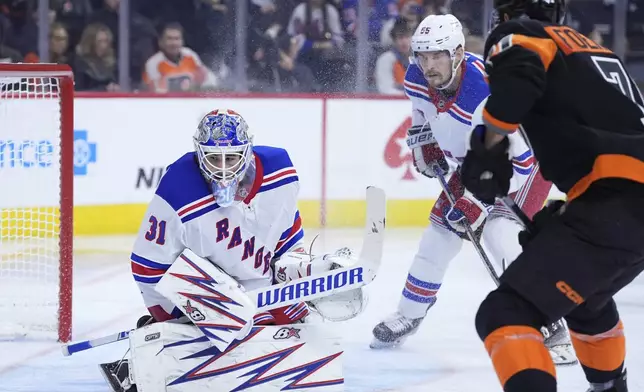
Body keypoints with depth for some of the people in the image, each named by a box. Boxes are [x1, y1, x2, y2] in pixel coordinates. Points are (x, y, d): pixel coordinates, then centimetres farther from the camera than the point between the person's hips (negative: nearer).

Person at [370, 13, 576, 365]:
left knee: (501, 233, -26)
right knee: (439, 236, 7)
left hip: (525, 160, -7)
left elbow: (517, 162, -33)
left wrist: (479, 202, -32)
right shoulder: (416, 80, -15)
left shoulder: (488, 94, -38)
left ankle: (552, 331, -23)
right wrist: (424, 145, 0)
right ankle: (408, 316, 28)